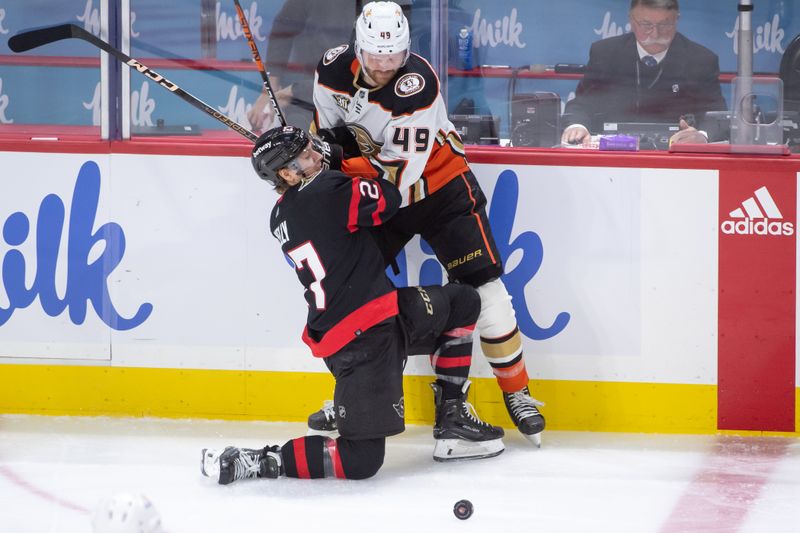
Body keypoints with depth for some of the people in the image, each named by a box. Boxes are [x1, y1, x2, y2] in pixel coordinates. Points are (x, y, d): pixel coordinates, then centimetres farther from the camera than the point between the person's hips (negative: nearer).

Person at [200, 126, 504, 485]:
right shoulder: (325, 191, -16)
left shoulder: (281, 218, 12)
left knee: (463, 304, 22)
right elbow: (388, 200, -9)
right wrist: (365, 170, 11)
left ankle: (453, 421, 20)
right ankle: (256, 461, -8)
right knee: (361, 461, -9)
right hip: (364, 341, -10)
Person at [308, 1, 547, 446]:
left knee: (482, 287, -10)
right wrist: (328, 144, -16)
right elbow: (329, 128, 7)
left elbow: (399, 172, -32)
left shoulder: (417, 84, -31)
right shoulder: (334, 69, -12)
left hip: (440, 189, -5)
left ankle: (517, 392, 3)